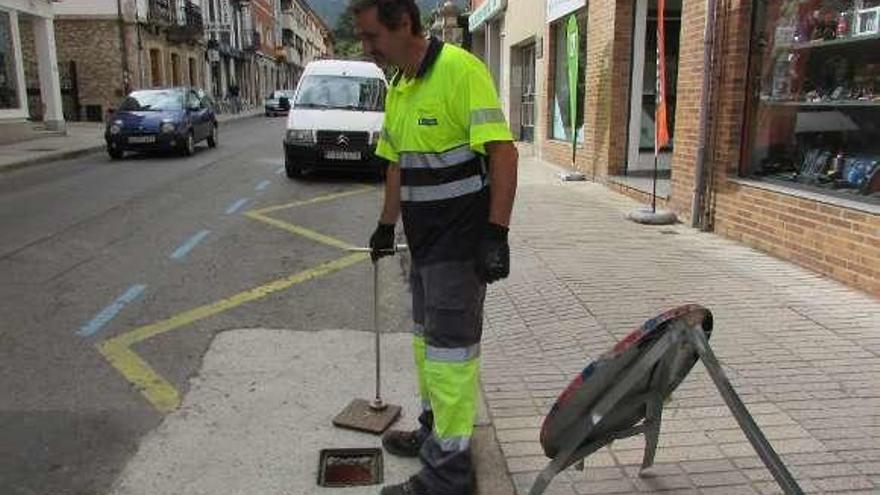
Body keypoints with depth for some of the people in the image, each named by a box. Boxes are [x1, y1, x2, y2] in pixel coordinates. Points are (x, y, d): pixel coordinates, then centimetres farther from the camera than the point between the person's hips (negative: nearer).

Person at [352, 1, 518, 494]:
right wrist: (386, 226, 23)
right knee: (426, 338, 19)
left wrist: (497, 233, -26)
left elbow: (503, 151, -22)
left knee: (449, 348, -2)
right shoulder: (397, 89, 11)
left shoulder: (461, 70, -17)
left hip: (461, 244, -9)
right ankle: (434, 428, 37)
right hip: (425, 241, 9)